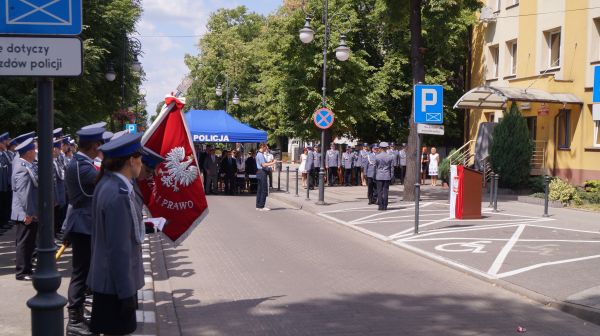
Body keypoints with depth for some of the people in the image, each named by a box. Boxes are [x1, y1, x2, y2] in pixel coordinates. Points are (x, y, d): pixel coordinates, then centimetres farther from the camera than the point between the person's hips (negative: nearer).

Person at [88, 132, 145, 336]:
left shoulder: (106, 184, 5)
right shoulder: (119, 195, -25)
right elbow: (119, 249, -24)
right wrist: (127, 292, -20)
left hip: (104, 279, 10)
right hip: (116, 283, -10)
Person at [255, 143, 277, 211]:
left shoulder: (261, 154, 18)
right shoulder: (260, 155, -15)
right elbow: (263, 165, -21)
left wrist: (270, 162, 10)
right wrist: (272, 163, -16)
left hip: (260, 173, 11)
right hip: (262, 172, -11)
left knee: (260, 190, 12)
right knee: (264, 190, -8)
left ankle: (258, 206, 16)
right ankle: (261, 206, -7)